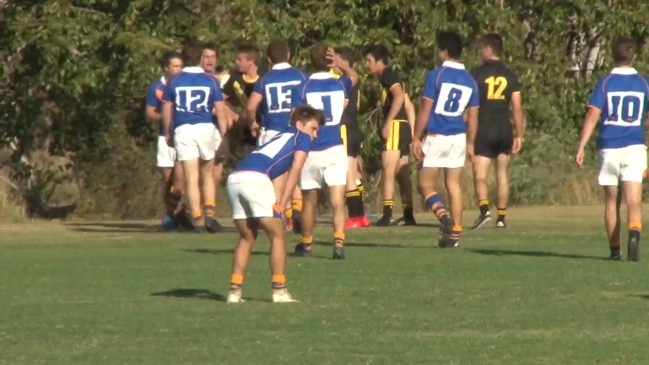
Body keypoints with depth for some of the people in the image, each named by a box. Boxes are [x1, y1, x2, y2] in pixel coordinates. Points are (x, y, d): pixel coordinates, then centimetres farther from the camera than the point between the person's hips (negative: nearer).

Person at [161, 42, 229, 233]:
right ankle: (209, 213, 1)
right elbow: (220, 111, 0)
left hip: (183, 130, 0)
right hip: (205, 129, 0)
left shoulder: (174, 81, 4)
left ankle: (197, 218, -5)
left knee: (191, 178, 0)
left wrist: (168, 133, 20)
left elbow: (166, 110, 8)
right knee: (208, 175, 15)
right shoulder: (210, 81, 2)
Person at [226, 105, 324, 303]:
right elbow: (293, 174, 3)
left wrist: (277, 203, 17)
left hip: (234, 178, 7)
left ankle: (235, 291, 12)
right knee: (276, 235, 5)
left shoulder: (281, 137, 35)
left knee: (247, 237, 18)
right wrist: (280, 205, -1)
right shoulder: (302, 138, 14)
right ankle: (279, 291, 1)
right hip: (256, 178, -7)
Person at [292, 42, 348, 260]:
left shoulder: (303, 88, -7)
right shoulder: (340, 86, 2)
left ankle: (306, 244, 29)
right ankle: (339, 241, -21)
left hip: (311, 150, -1)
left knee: (309, 202, 14)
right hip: (335, 149, 1)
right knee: (338, 202, -3)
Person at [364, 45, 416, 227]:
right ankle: (408, 215, 11)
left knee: (388, 170, -13)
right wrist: (412, 132, 23)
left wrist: (387, 123, -24)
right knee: (401, 172, 10)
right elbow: (408, 105, 23)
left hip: (395, 125, -10)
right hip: (404, 126, 10)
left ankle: (387, 214, -19)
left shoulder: (388, 76, -7)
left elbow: (399, 96, -24)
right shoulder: (392, 76, 21)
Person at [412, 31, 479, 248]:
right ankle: (455, 232, 6)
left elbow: (425, 110, -11)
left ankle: (443, 216, -22)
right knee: (454, 185, 9)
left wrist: (416, 139, -6)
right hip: (459, 138, 5)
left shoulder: (435, 75, -10)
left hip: (436, 137, -5)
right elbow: (473, 116, 10)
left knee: (425, 183, 3)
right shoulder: (470, 81, 7)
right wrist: (470, 143, 18)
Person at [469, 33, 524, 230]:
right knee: (502, 174, 15)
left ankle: (484, 210, -27)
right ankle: (501, 217, 16)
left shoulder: (477, 74, -4)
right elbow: (517, 108, 6)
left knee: (480, 175, -5)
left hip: (484, 130, -4)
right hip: (505, 129, 4)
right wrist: (519, 135, 12)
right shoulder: (510, 76, 7)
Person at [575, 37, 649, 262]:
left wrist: (581, 147, -7)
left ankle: (614, 250, 16)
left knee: (611, 201, 13)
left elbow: (593, 115, -7)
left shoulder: (604, 83, 0)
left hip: (609, 148, 0)